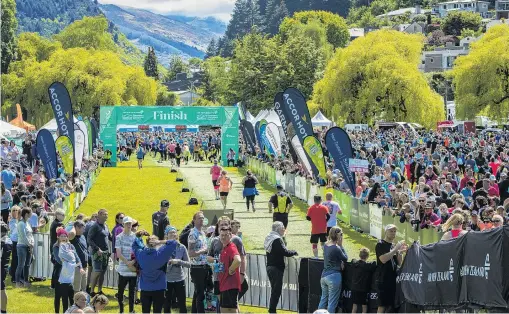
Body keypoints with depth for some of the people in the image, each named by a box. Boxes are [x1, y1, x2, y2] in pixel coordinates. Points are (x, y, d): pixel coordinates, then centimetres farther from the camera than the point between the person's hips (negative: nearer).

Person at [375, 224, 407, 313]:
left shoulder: (394, 246, 18)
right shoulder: (380, 245, -4)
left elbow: (399, 263, 16)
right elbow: (383, 259, -19)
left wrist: (400, 252, -2)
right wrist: (396, 249, -19)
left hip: (393, 279, 7)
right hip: (383, 280, -7)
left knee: (390, 305, 5)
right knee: (382, 305, -12)